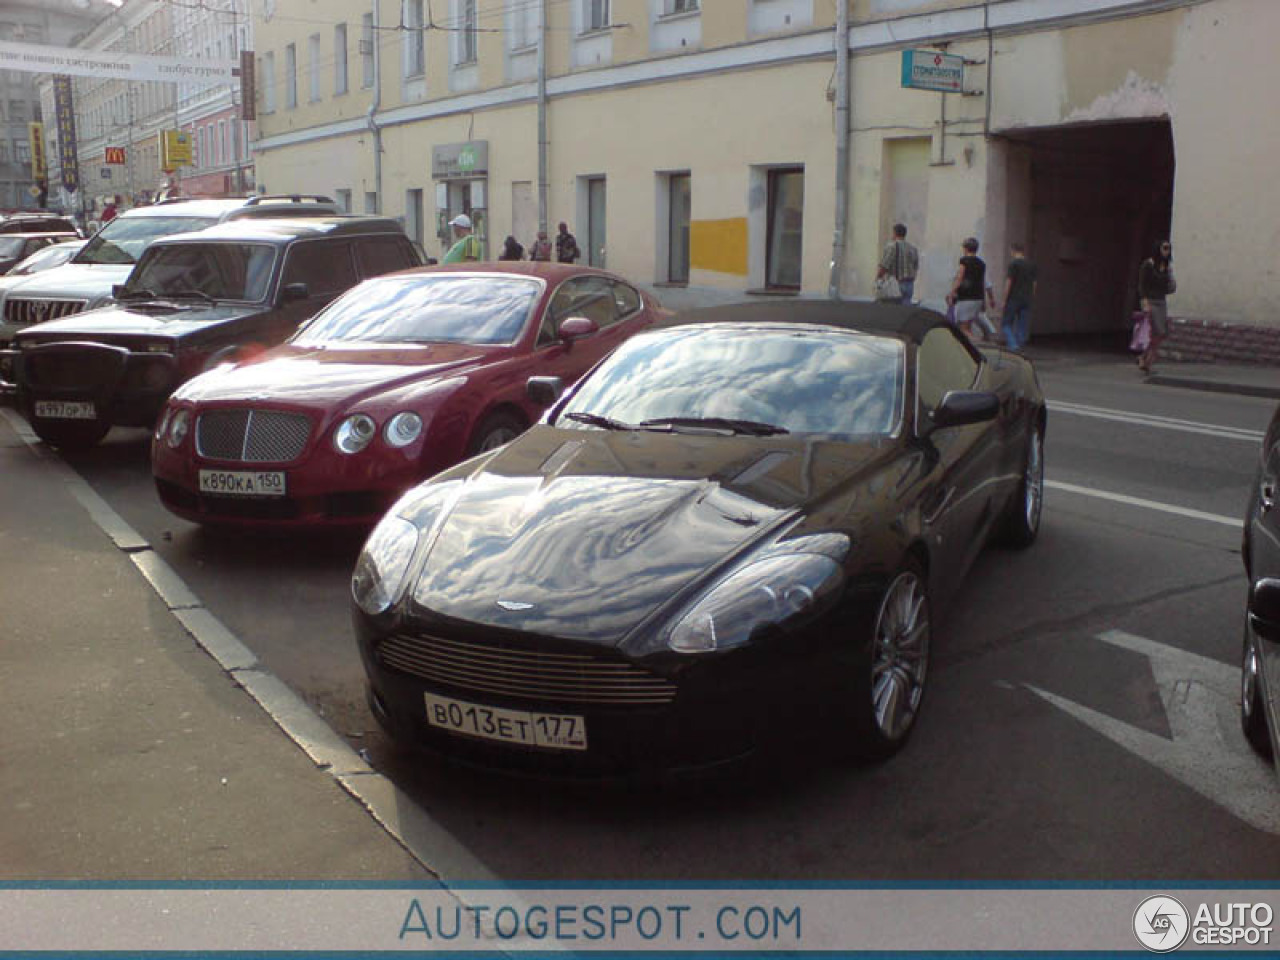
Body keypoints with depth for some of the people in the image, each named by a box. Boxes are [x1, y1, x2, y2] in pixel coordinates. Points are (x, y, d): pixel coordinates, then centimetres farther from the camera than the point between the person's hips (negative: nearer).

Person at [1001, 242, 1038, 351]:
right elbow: (1034, 283, 12)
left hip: (1014, 298, -5)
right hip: (1027, 299, 5)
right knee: (1023, 326, 7)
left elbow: (1009, 282, -11)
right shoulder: (1031, 265, 10)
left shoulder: (1013, 263, -9)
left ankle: (1013, 345, -13)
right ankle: (1021, 345, 7)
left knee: (1007, 323, 3)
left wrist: (1004, 300, -8)